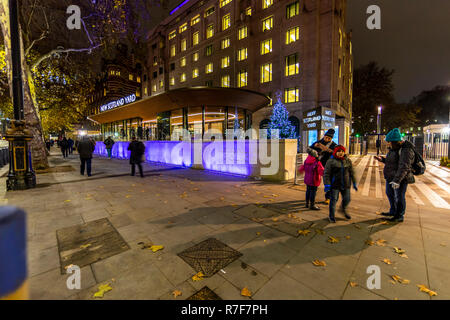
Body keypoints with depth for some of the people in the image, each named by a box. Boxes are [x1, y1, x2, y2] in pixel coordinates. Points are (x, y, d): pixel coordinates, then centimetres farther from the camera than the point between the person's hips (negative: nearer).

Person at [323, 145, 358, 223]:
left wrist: (354, 183, 12)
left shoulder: (348, 161, 4)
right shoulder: (331, 161, -10)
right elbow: (326, 174, -11)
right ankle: (331, 216, 20)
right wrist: (327, 185, -18)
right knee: (333, 200, 2)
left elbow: (352, 173, 13)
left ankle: (343, 209, 45)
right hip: (334, 185, -4)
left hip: (346, 184, 4)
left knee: (347, 199, 12)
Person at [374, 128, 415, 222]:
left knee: (399, 197, 3)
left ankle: (400, 216, 20)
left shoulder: (406, 150, -21)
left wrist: (397, 180, -34)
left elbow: (404, 167, -29)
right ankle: (393, 212, 39)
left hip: (400, 178, -9)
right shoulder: (394, 148, 7)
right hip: (391, 177, 10)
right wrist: (382, 159, 3)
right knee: (390, 194, 21)